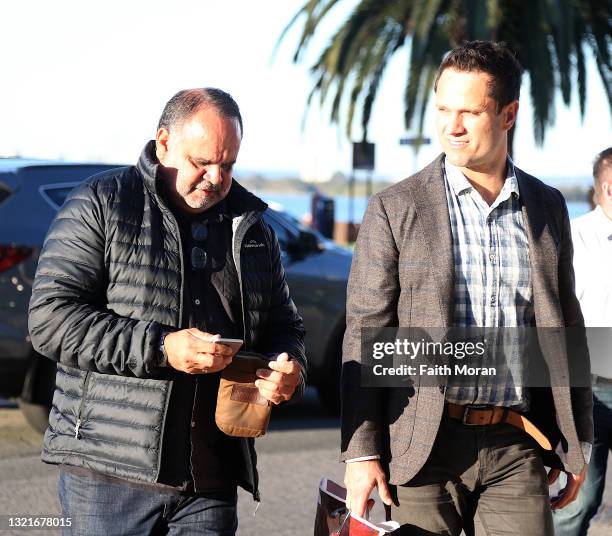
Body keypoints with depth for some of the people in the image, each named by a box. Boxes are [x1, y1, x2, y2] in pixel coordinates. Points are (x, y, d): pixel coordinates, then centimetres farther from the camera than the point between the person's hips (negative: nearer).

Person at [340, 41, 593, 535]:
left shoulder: (547, 208, 10)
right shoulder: (395, 208, 0)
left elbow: (566, 326, 15)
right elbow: (365, 334, -1)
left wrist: (577, 441, 13)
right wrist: (361, 452, -7)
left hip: (516, 448, 2)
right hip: (423, 448, -2)